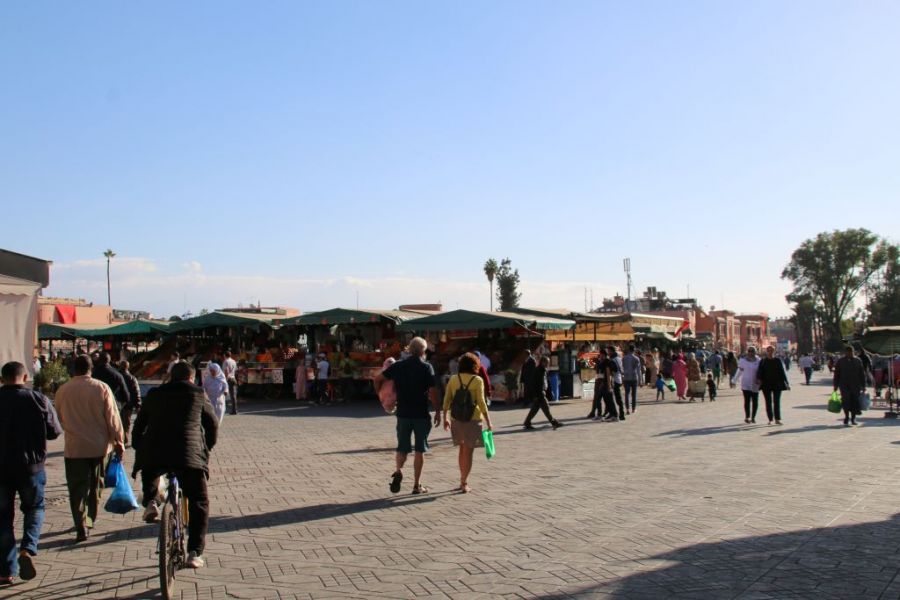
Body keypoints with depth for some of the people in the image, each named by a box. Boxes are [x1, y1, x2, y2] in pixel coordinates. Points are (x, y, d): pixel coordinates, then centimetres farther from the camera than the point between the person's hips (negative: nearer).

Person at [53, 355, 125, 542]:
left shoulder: (62, 390, -4)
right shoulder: (102, 388, -8)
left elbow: (59, 419, 10)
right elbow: (113, 418, -7)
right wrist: (118, 442, 2)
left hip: (74, 447, -1)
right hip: (99, 446, 1)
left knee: (77, 489, 2)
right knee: (95, 485, 19)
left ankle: (81, 527, -9)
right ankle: (91, 519, 32)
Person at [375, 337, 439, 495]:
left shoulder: (398, 366, 3)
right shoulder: (426, 367, -7)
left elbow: (378, 379, 3)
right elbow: (433, 392, -11)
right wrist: (437, 412, -2)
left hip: (403, 413, 2)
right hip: (421, 414, -2)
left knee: (402, 447, 14)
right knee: (420, 450, 8)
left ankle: (398, 470, -14)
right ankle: (417, 485, 10)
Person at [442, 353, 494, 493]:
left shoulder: (453, 379, 3)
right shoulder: (477, 380, -8)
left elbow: (447, 400, 4)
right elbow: (481, 402, -13)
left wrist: (445, 418, 15)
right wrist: (488, 422, -8)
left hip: (456, 419, 4)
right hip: (472, 419, -4)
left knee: (462, 450, 20)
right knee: (468, 452, 4)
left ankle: (463, 480, 25)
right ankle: (464, 483, 2)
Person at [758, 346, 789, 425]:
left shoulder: (778, 361, 5)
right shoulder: (763, 361, 6)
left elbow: (783, 372, 5)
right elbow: (760, 371, -3)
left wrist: (786, 383, 2)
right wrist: (758, 379, -22)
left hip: (777, 384, -1)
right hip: (766, 385, 1)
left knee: (777, 402, -4)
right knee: (768, 402, 3)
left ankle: (777, 419, -3)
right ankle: (770, 419, 9)